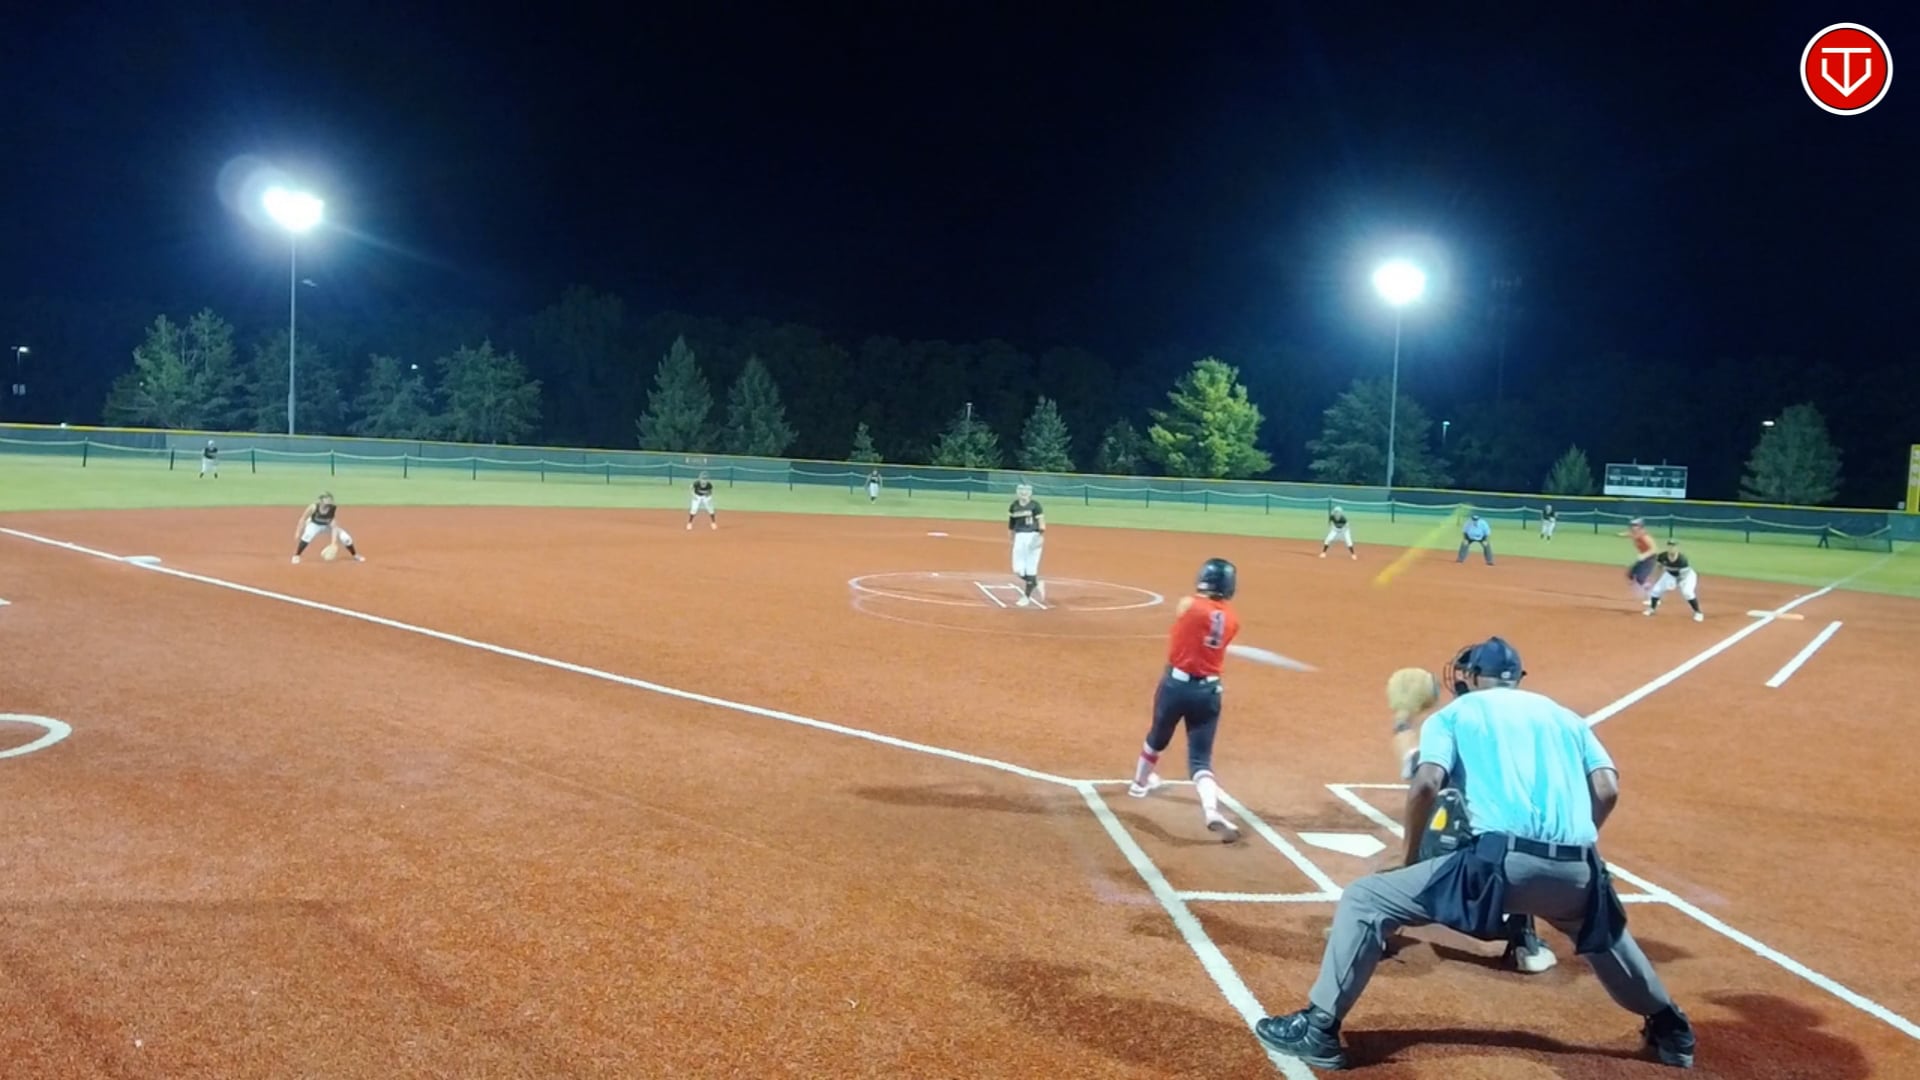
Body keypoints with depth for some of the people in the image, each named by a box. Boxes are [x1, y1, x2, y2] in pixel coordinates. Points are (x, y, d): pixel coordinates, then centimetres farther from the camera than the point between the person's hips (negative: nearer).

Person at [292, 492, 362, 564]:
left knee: (346, 538, -14)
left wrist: (334, 543, -38)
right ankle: (296, 556, -13)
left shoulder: (335, 509, -32)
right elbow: (303, 519, -19)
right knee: (307, 535, -32)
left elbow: (335, 526, -32)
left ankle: (355, 556, 14)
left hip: (329, 525, 1)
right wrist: (298, 532, -23)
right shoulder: (313, 507, -33)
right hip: (315, 524, -1)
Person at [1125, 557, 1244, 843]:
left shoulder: (1188, 605, -10)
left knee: (1157, 738, 25)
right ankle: (1212, 811, -22)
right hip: (1209, 690, 2)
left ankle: (1141, 781, 49)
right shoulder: (1232, 619, 2)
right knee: (1200, 758, 1)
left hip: (1176, 682, -1)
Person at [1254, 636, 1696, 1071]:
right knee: (1602, 932, 41)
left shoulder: (1454, 713, 14)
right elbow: (1607, 790, 11)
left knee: (1364, 900, 6)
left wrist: (1410, 858, 9)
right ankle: (1671, 1028, 50)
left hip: (1502, 860, -5)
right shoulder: (1565, 716, 26)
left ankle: (1319, 1028, 2)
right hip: (1577, 870, 5)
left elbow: (1426, 785, -3)